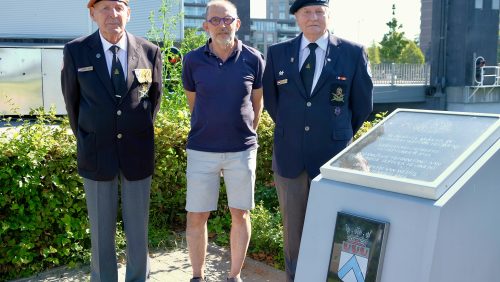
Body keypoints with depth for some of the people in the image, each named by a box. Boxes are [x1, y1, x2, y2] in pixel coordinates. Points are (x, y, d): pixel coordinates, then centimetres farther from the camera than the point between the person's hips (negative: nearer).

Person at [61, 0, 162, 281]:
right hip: (97, 155, 0)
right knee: (101, 231, 9)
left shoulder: (150, 52, -2)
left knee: (138, 229, 10)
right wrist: (86, 141, 11)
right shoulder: (75, 51, -4)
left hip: (137, 154, 1)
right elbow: (72, 101, 7)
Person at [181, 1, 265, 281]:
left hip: (242, 150, 0)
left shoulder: (253, 59, -4)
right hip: (201, 150, 0)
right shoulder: (193, 60, -3)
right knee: (197, 216, 5)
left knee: (240, 214, 9)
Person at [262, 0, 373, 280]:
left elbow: (363, 104, 6)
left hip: (332, 156, -2)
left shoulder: (353, 53, -3)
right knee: (293, 229, 13)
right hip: (289, 155, 2)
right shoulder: (277, 52, 3)